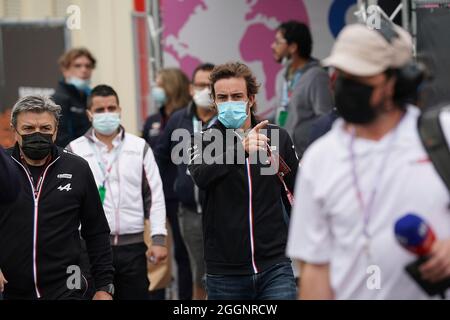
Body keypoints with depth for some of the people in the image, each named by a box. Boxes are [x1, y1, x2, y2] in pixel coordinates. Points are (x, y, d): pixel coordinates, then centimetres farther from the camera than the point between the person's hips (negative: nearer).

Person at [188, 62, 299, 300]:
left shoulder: (278, 137, 6)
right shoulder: (204, 140, 1)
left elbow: (296, 195, 16)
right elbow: (201, 177, -21)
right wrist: (241, 148, -35)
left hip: (275, 265, 0)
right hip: (225, 272, 0)